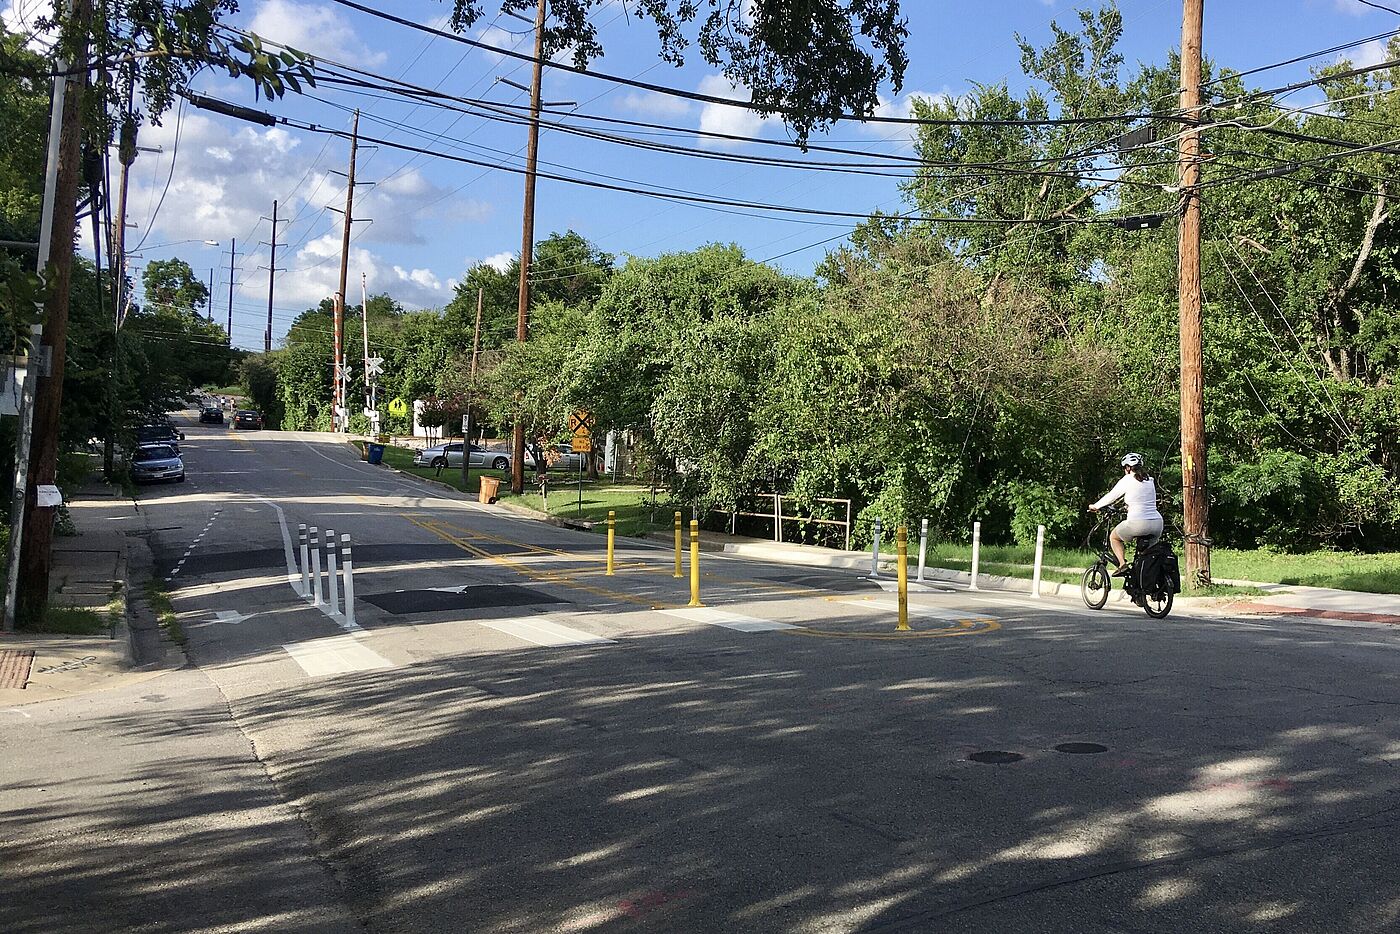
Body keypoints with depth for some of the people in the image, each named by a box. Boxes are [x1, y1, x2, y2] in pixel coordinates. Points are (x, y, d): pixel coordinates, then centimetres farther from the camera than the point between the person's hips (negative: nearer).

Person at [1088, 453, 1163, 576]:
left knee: (1114, 537, 20)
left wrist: (1095, 506, 24)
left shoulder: (1128, 480, 0)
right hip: (1157, 524, 6)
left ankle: (1122, 564, 2)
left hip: (1137, 523, -6)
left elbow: (1111, 496, 9)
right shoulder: (1150, 481, 15)